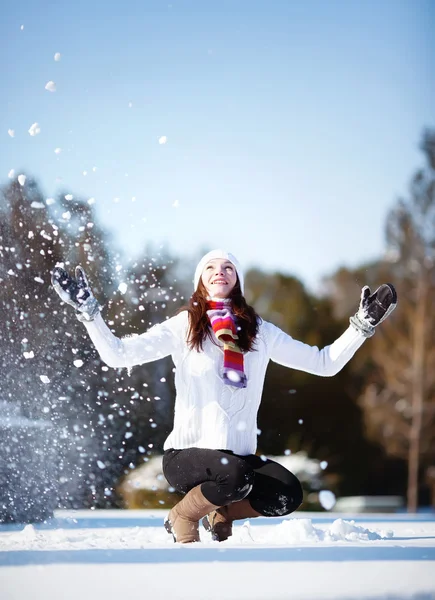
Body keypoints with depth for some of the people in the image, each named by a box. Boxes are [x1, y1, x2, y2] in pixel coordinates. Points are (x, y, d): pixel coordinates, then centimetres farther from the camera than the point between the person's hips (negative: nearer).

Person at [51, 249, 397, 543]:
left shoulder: (261, 332, 9)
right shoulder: (183, 326, 1)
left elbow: (325, 363, 13)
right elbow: (117, 355, -6)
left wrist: (362, 326, 5)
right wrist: (88, 312, -17)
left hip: (241, 456, 4)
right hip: (187, 454, -4)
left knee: (288, 495, -24)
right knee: (236, 475, -35)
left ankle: (220, 513, 8)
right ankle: (182, 516, -2)